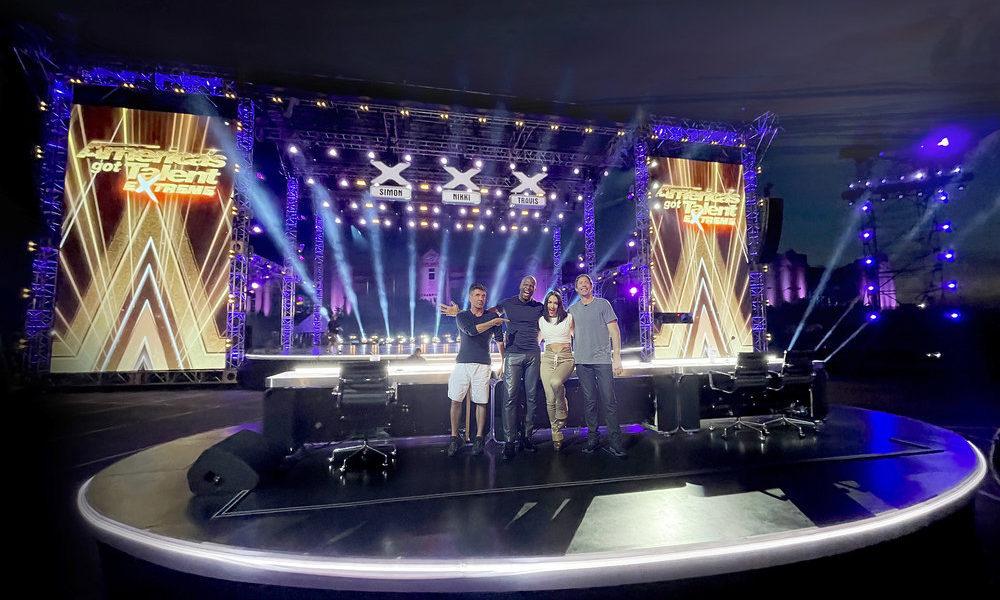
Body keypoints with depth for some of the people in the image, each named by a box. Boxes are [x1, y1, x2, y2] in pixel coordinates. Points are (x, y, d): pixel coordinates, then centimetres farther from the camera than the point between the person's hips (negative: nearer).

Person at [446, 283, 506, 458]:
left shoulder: (493, 316, 11)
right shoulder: (461, 316, 8)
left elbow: (500, 341, 14)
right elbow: (471, 330, -11)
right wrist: (493, 322, -12)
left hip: (482, 365, 0)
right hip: (462, 363, 0)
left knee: (481, 402, -1)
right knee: (456, 401, -2)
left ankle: (479, 438, 11)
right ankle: (454, 437, 9)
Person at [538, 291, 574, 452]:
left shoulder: (568, 318, 8)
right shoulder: (541, 320, 14)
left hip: (566, 358, -2)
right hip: (548, 358, 2)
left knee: (556, 382, -35)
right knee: (550, 399, -9)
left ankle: (562, 413, -10)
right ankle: (556, 435, 4)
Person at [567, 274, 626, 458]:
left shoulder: (603, 304, 5)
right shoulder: (572, 310, 14)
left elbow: (614, 332, 1)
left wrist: (617, 357, -6)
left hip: (603, 360, -3)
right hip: (582, 361, 3)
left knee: (609, 401, -5)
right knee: (589, 401, 5)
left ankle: (615, 442, 0)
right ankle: (593, 437, 14)